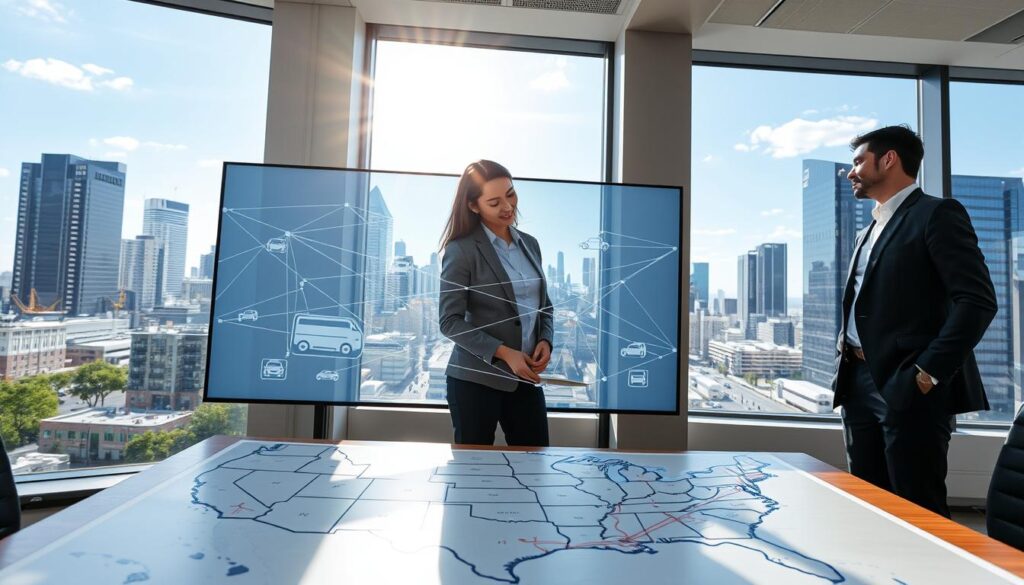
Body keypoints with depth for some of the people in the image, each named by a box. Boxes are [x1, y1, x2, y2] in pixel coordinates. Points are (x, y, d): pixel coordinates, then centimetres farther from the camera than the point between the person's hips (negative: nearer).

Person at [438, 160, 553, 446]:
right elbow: (450, 321, -13)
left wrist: (545, 341, -4)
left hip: (525, 378, 5)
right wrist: (503, 352, -19)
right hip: (476, 379, -5)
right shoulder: (461, 250, -10)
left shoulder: (530, 244, 9)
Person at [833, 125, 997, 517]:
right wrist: (845, 359, 10)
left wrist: (929, 371, -19)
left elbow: (978, 300, -14)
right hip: (859, 383, 8)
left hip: (910, 386, -7)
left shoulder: (937, 214, -4)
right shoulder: (867, 233, 21)